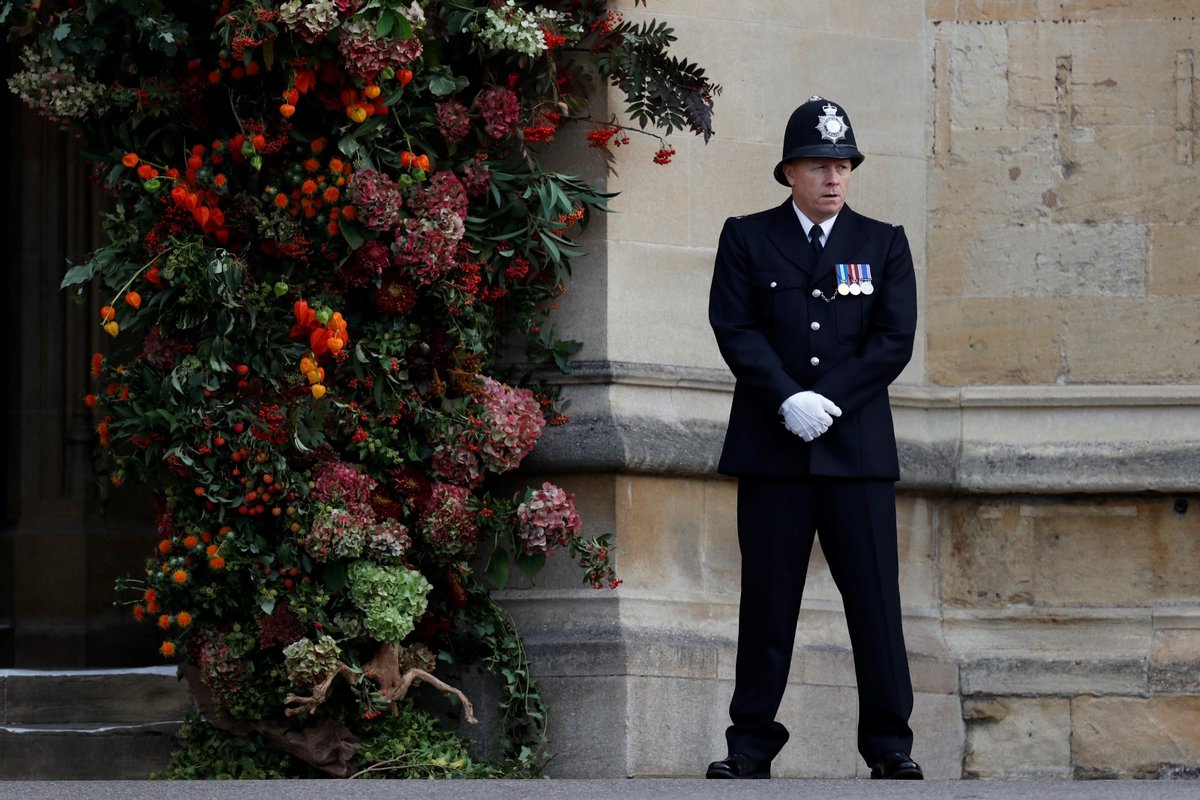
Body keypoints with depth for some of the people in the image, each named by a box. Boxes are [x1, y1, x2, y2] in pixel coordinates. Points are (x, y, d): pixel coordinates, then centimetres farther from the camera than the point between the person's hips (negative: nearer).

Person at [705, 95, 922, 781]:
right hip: (771, 447, 0)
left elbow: (895, 339, 1)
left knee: (876, 597, -3)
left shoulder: (884, 244, 11)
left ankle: (891, 745, 2)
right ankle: (752, 743, 7)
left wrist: (830, 401, -10)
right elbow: (734, 328, -1)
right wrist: (787, 400, -14)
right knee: (768, 598, 1)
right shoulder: (747, 239, 9)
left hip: (858, 448, 0)